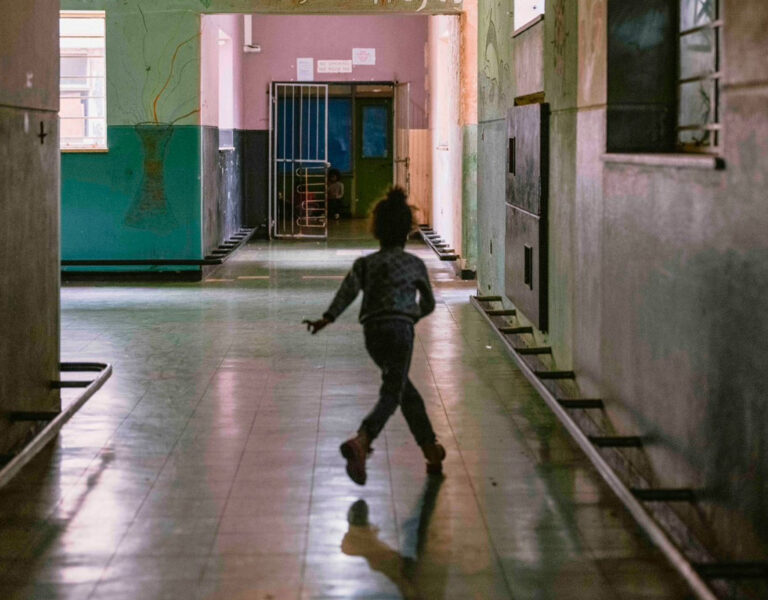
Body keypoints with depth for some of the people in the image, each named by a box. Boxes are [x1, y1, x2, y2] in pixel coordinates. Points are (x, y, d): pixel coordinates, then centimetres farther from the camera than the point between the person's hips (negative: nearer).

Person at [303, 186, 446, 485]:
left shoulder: (364, 263, 11)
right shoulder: (415, 264, 10)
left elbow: (348, 290, -9)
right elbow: (428, 304, 20)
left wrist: (327, 318, -18)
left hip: (372, 332, 4)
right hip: (400, 327, -4)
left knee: (406, 391, 19)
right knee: (392, 394, -11)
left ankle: (430, 447, 25)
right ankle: (360, 441, -37)